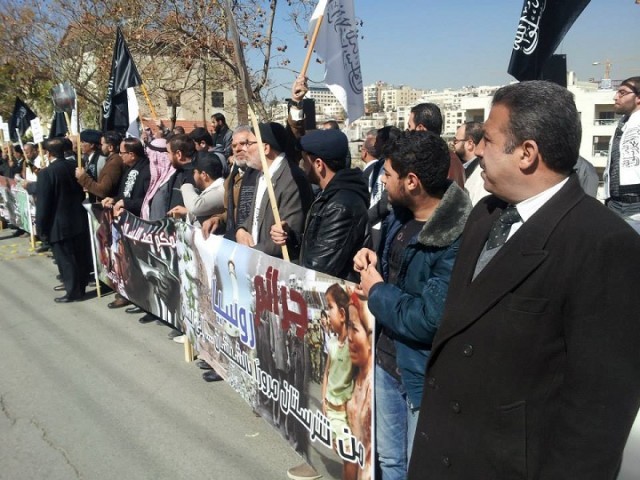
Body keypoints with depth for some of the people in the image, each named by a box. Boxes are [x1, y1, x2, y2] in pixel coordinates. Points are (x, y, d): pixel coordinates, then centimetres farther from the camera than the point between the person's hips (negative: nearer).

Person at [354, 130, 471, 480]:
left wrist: (376, 291, -17)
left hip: (425, 374, -8)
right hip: (387, 359, 8)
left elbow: (431, 319, -31)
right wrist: (373, 260, -4)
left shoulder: (457, 239, -27)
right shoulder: (400, 215, 1)